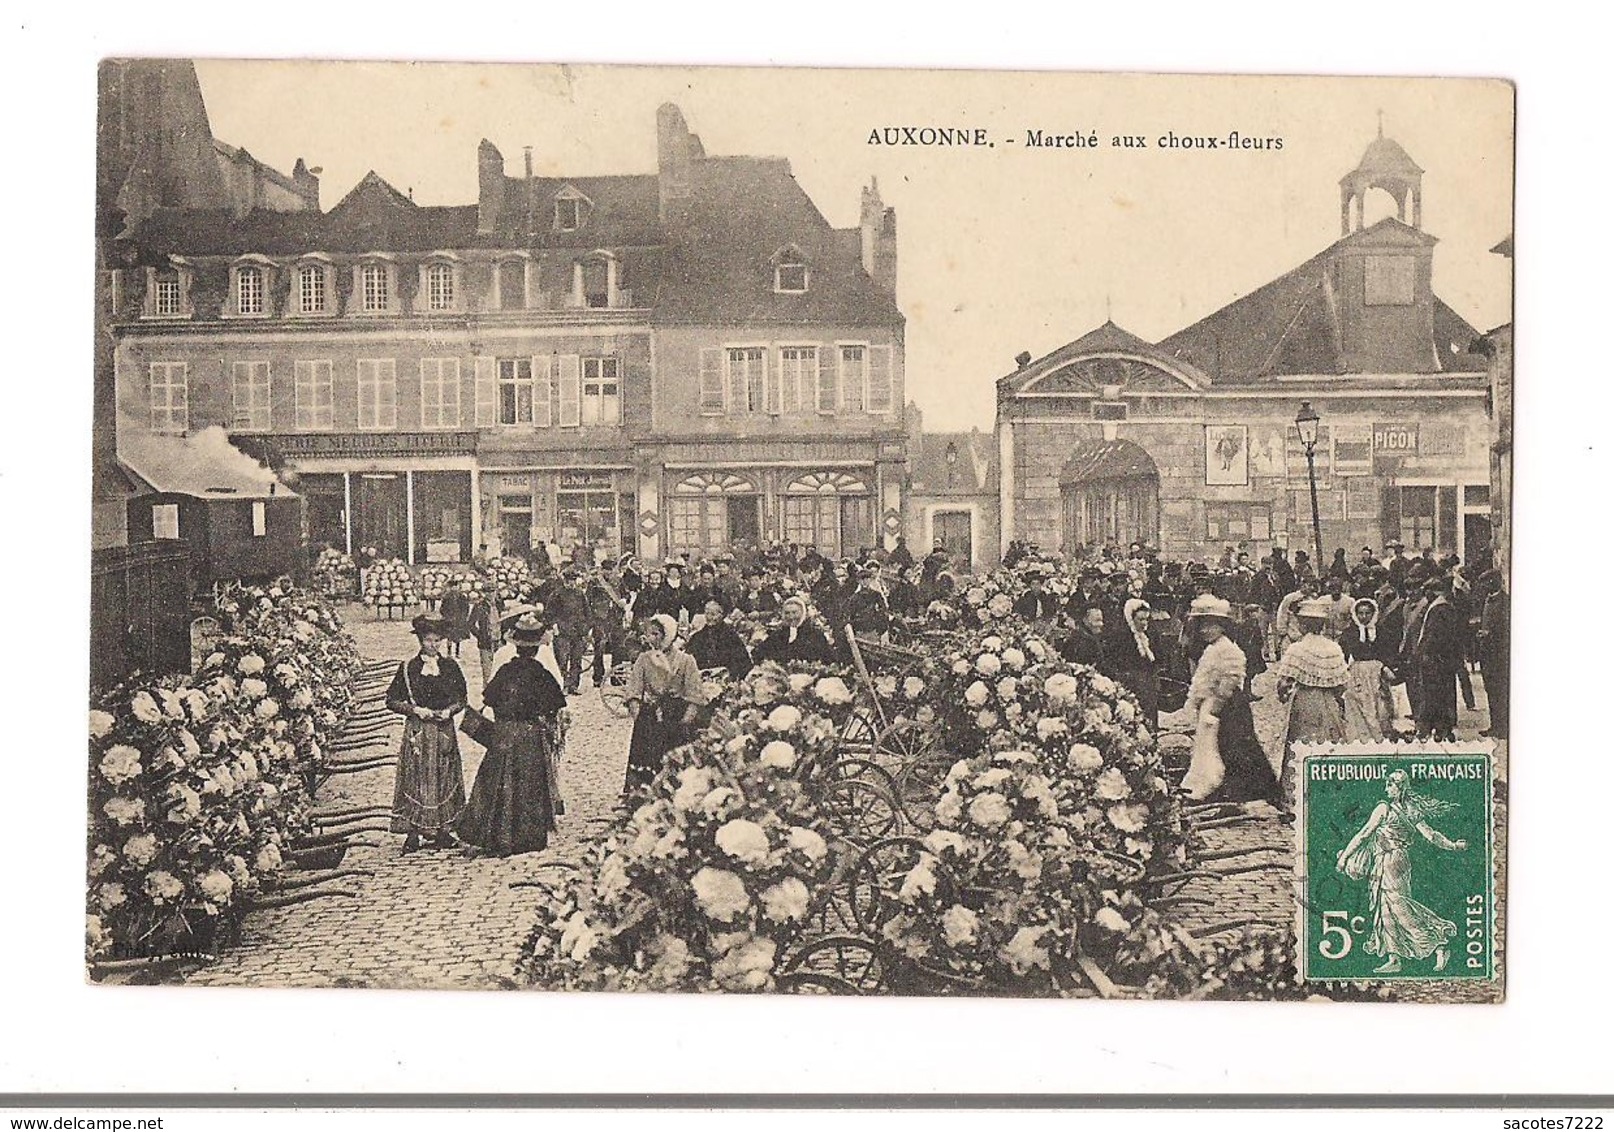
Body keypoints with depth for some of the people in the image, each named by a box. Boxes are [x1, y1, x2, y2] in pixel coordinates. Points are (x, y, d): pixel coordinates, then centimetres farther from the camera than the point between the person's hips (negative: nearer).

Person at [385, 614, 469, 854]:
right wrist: (415, 710, -13)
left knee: (444, 778, 5)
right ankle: (413, 832, 2)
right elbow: (392, 701, 0)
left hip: (444, 729, 2)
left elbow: (461, 699, 10)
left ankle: (442, 830, 14)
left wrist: (449, 710, -9)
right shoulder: (408, 668, -1)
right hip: (417, 731, -2)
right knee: (415, 778, -3)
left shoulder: (450, 667, 5)